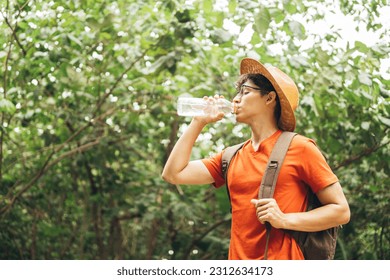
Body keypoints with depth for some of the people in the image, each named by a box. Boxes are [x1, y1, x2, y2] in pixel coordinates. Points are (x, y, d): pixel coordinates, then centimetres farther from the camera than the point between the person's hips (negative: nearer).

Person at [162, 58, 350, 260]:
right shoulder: (232, 157, 12)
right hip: (238, 257, 5)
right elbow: (174, 174, 8)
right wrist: (199, 122, 10)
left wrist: (285, 220, -17)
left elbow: (341, 211, -5)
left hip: (283, 258, -5)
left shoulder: (299, 148, -4)